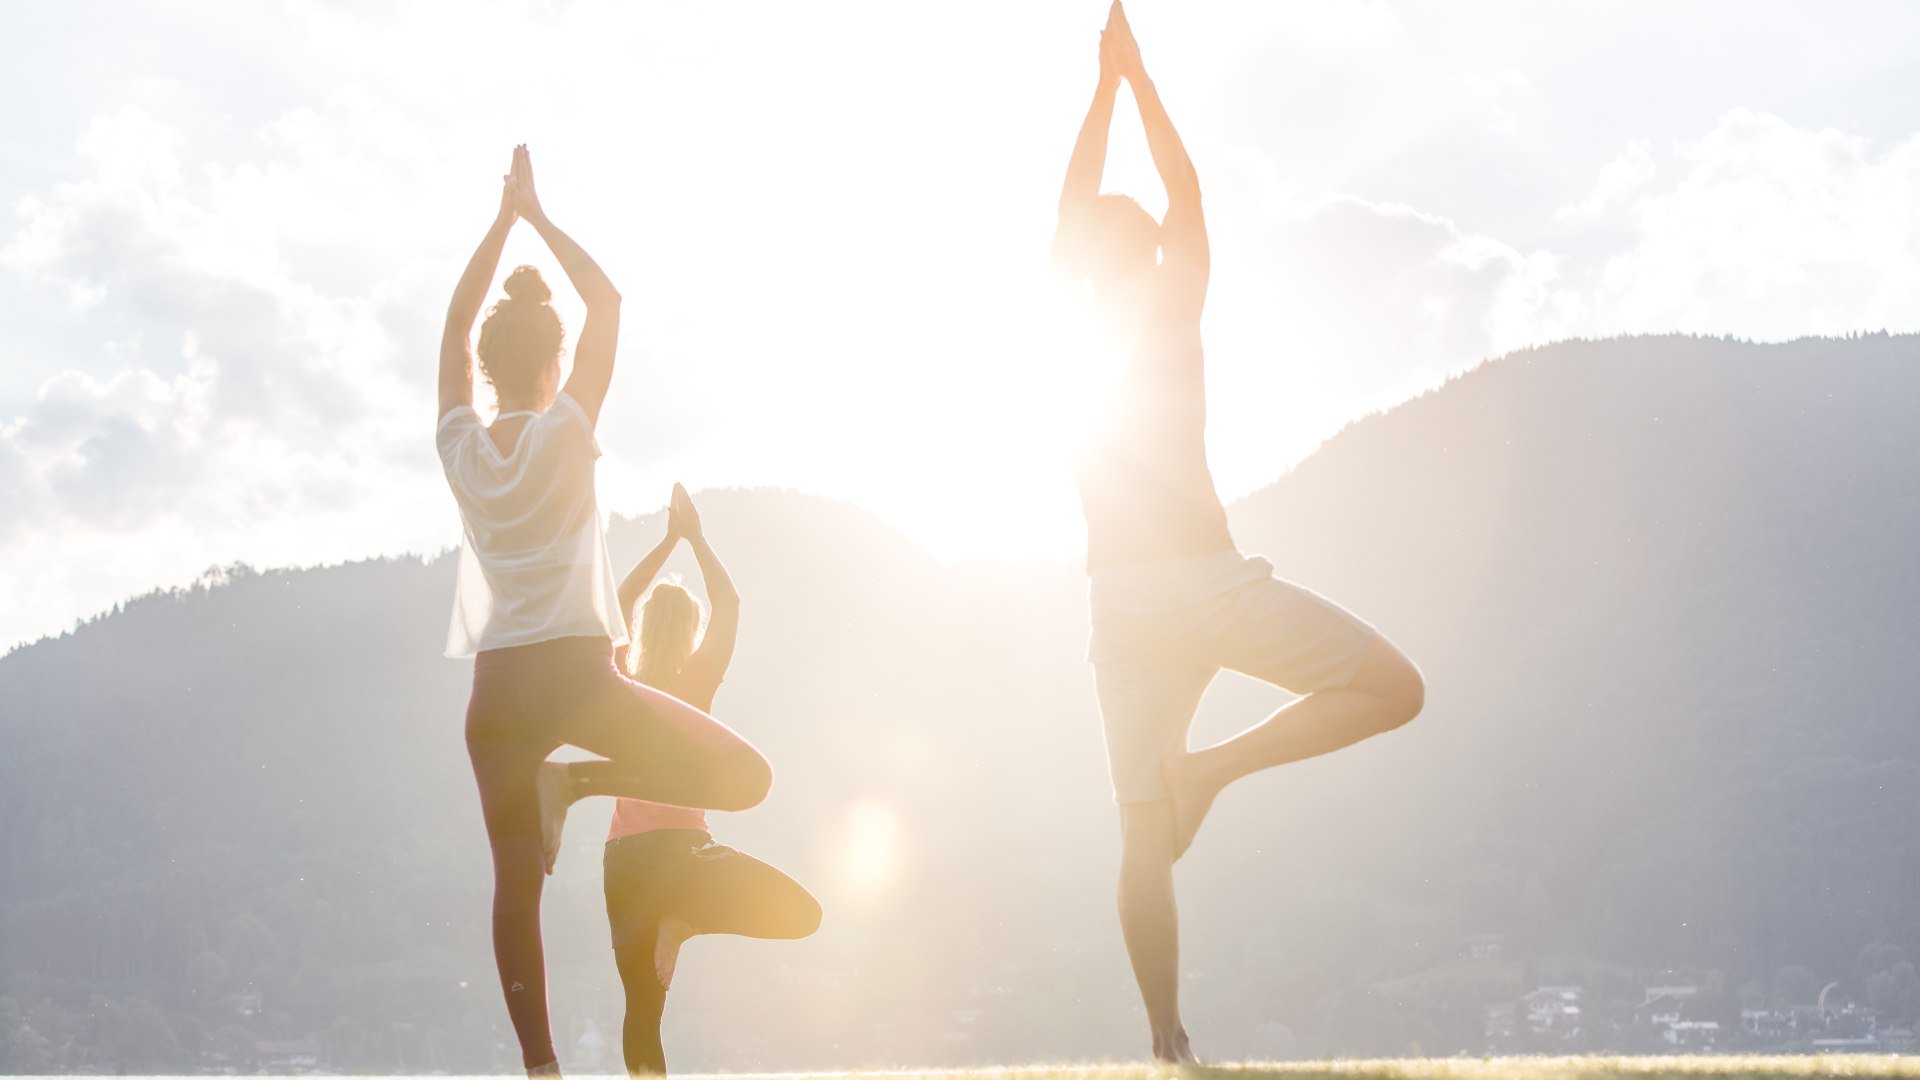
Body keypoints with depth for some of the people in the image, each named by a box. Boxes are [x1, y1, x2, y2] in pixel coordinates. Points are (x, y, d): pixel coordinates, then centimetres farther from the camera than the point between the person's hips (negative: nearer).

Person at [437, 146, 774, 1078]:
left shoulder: (461, 444, 4)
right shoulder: (567, 429, -3)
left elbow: (456, 322, 17)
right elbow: (608, 302, 5)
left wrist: (503, 221, 21)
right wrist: (538, 218, 11)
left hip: (498, 687, 4)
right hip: (576, 671, -4)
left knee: (516, 884, 7)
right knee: (742, 776, 7)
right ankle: (577, 783, -6)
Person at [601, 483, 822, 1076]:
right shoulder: (694, 683, -3)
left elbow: (620, 604, 19)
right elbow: (729, 603, 5)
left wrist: (668, 540, 21)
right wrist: (693, 536, 12)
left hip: (623, 856, 5)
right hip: (681, 847, -5)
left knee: (642, 1006, 9)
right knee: (800, 912, -1)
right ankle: (683, 919, -18)